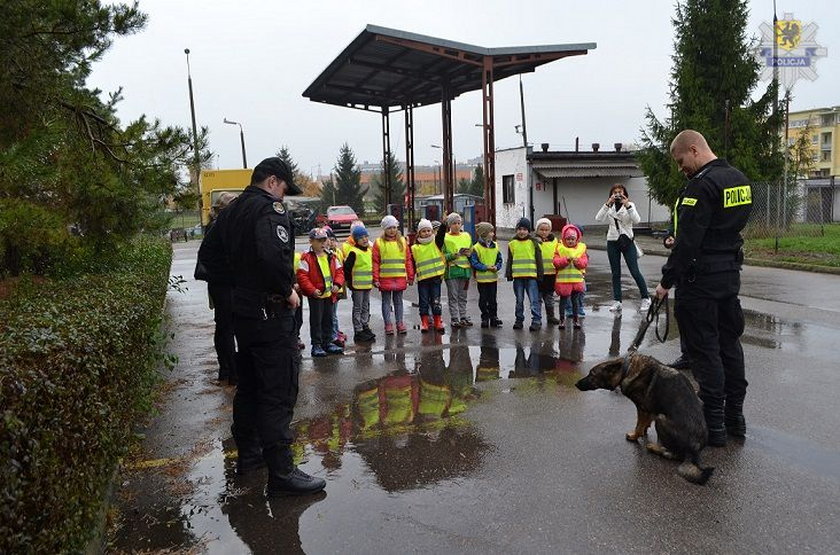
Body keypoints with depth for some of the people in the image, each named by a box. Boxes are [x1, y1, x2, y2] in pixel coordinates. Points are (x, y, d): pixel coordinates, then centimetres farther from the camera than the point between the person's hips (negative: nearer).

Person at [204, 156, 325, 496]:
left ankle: (248, 453, 33)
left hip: (241, 311, 10)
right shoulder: (270, 208, -15)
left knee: (248, 385, 20)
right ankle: (281, 473, -1)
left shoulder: (229, 212, 14)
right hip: (270, 313, -9)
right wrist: (288, 291, -17)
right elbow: (274, 255, -30)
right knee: (279, 393, -6)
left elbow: (216, 254, 19)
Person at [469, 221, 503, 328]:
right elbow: (474, 263, -12)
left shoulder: (495, 246, 6)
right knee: (483, 299, 6)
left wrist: (496, 267, -9)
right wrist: (487, 267, -17)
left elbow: (499, 260, 11)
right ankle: (485, 318, 16)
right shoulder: (476, 248, -9)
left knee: (492, 299, 10)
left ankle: (494, 317, 18)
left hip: (493, 277, 4)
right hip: (482, 278, -3)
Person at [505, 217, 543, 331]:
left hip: (531, 276, -3)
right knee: (519, 300, 12)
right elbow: (509, 261, 13)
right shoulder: (512, 244, 8)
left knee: (534, 300, -5)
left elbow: (539, 260, 4)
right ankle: (519, 320, 20)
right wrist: (508, 274, 7)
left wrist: (540, 274, 1)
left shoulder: (533, 242, 1)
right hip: (517, 276, 3)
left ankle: (536, 320, -1)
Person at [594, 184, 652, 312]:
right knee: (615, 273, 6)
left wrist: (627, 205, -21)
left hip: (627, 241, -2)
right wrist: (608, 204, -17)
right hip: (612, 242, 2)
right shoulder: (609, 207, 7)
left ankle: (646, 298, 10)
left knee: (635, 272, -3)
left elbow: (637, 220, -15)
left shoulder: (630, 205, 1)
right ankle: (617, 301, 12)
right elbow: (598, 218, -11)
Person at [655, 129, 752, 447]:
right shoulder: (740, 180, 12)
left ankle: (714, 425, 7)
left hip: (701, 277, -9)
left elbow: (687, 240, -21)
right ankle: (735, 417, 25)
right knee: (730, 343, 15)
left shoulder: (702, 184, -17)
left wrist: (667, 281, -16)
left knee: (704, 349, -1)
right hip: (731, 272, 9)